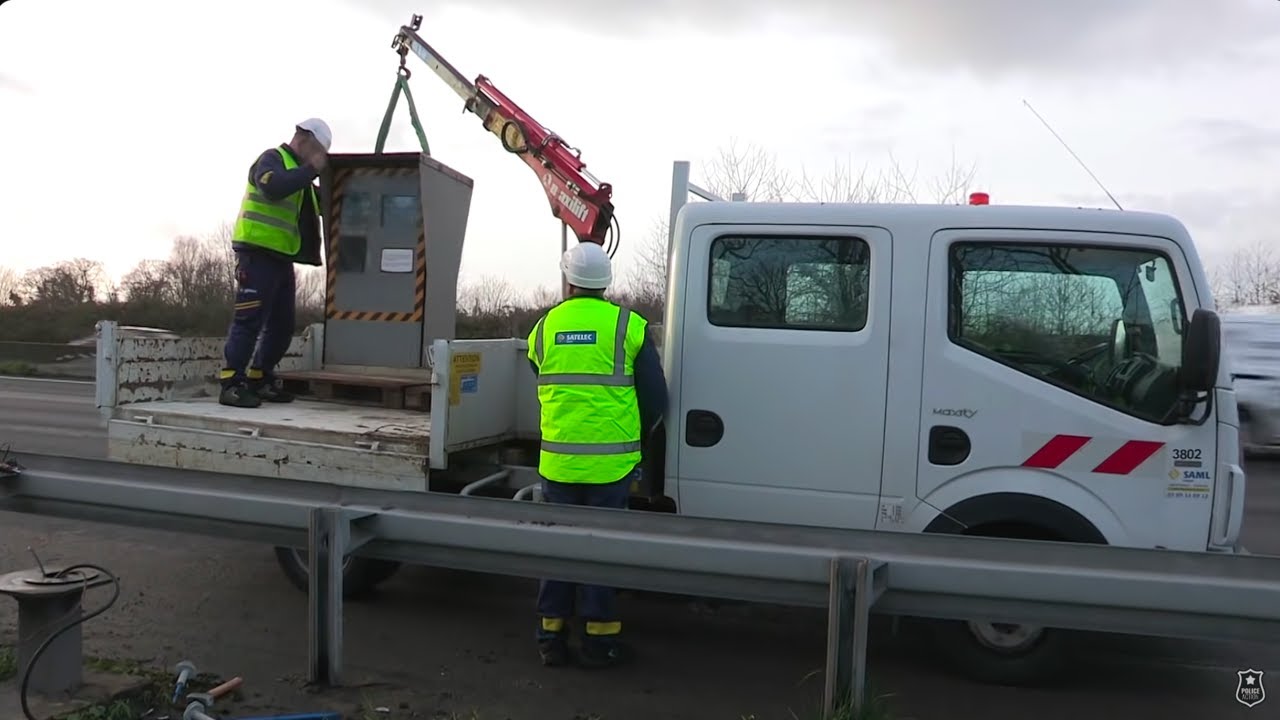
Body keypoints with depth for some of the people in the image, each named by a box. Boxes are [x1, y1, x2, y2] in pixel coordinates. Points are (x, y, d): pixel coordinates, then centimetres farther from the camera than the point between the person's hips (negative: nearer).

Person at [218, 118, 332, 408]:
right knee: (249, 320, -12)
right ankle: (232, 384, -11)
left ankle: (259, 379, 17)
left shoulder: (297, 171, 24)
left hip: (280, 258, 9)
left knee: (282, 324, 9)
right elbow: (273, 188, -26)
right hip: (258, 253, -9)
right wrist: (311, 169, -20)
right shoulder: (272, 159, -4)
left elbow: (323, 204, 24)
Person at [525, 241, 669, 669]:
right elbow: (656, 398, -2)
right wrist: (636, 434, 17)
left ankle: (551, 634, 21)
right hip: (611, 462, -3)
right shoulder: (629, 327, -5)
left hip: (557, 460, 3)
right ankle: (599, 639, 14)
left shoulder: (543, 328, 6)